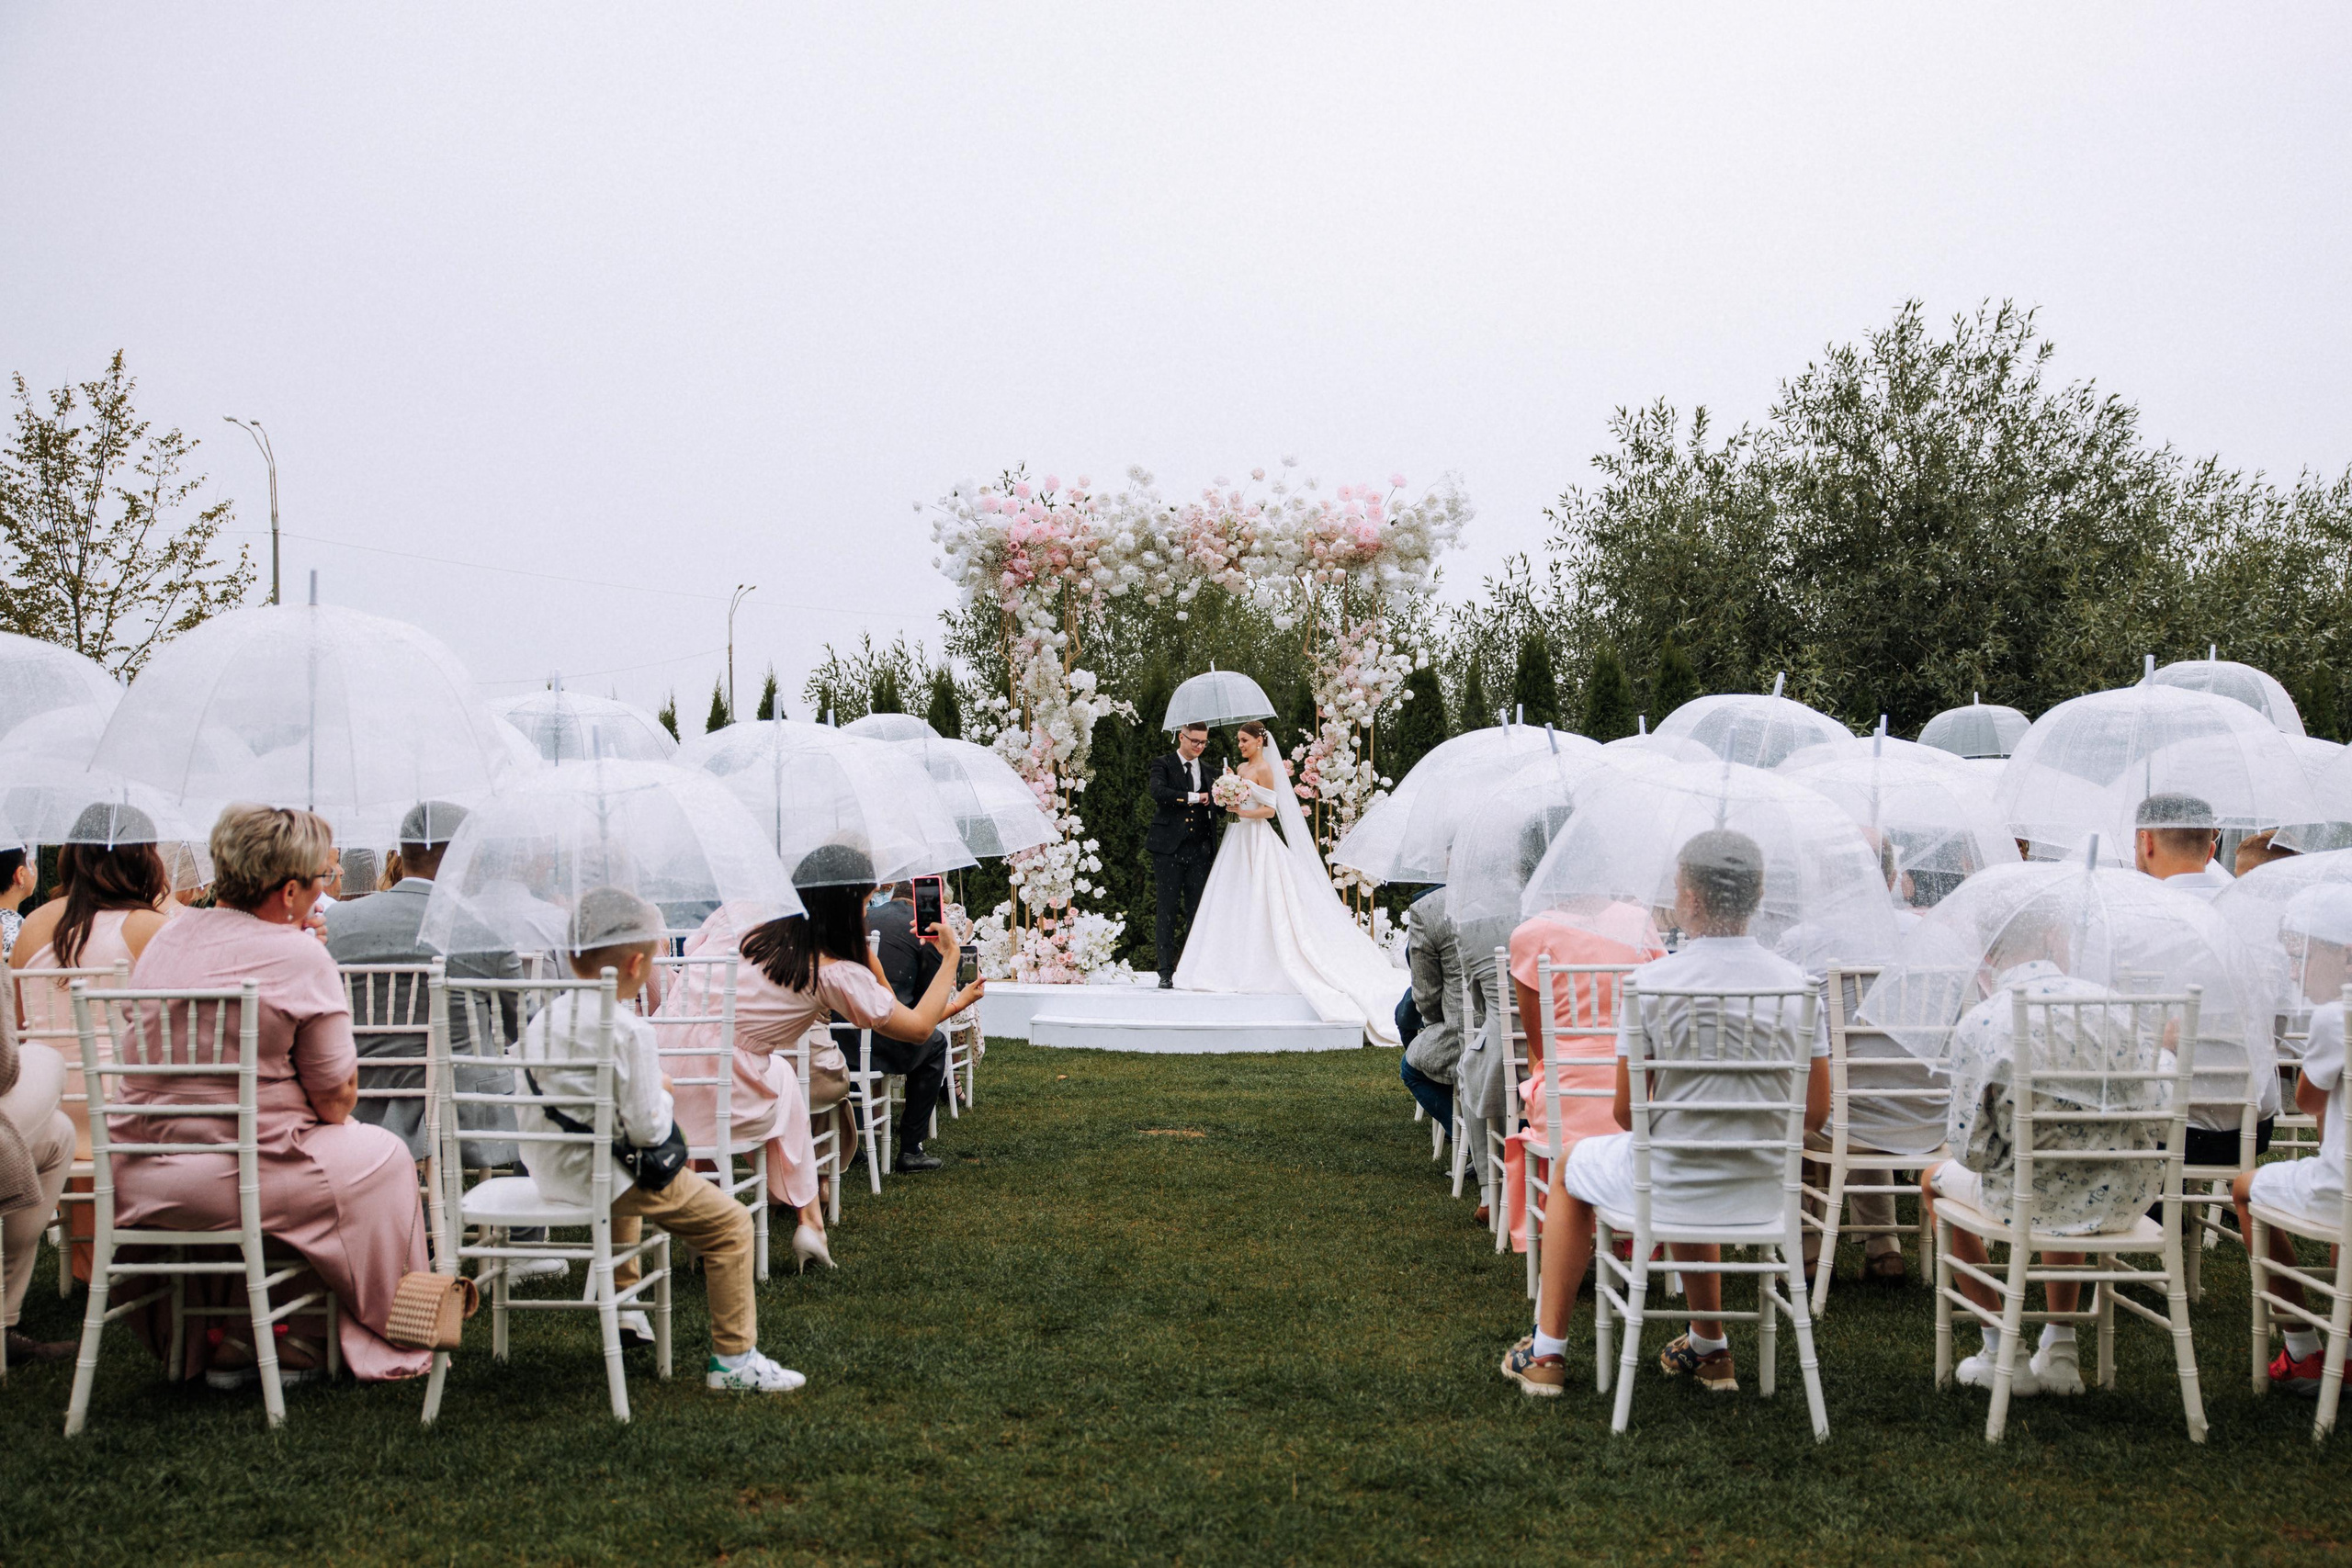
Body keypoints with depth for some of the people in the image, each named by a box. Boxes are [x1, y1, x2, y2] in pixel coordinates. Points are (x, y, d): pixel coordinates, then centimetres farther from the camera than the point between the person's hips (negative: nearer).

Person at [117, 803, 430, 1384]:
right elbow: (336, 1100, -7)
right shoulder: (300, 955, -13)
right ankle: (383, 1341, 26)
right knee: (381, 1155, 16)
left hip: (140, 1178, 7)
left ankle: (220, 1346, 34)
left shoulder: (168, 937, 8)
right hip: (237, 1177, -7)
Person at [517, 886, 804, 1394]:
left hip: (548, 1171, 9)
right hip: (605, 1173, -9)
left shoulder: (540, 1022, 3)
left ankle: (622, 1300, 59)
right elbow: (648, 1130, -21)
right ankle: (733, 1359, -3)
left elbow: (526, 1114, 10)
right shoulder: (629, 1031, -20)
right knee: (730, 1222, -2)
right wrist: (661, 1092, 0)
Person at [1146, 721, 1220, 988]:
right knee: (1167, 911, -1)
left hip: (1197, 850, 3)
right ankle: (1166, 973, 2)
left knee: (1197, 912, 2)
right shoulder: (1163, 764, 3)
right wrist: (1194, 797, -15)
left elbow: (1212, 808, 14)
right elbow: (1159, 792, -16)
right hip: (1168, 848, -3)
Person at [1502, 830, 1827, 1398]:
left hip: (1672, 1190, -4)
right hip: (1763, 1190, 4)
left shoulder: (1652, 982, -17)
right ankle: (1709, 1349, 44)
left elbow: (1626, 1112, -11)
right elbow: (1816, 1114, 1)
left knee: (1572, 1167, 28)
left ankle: (1546, 1352, 30)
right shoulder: (1797, 983, -5)